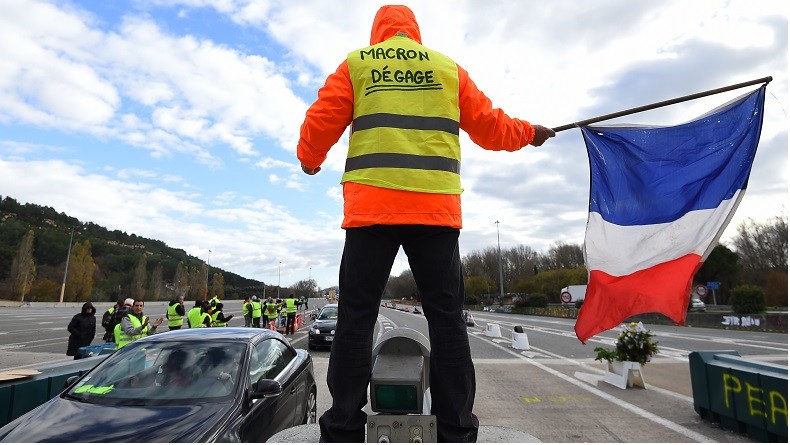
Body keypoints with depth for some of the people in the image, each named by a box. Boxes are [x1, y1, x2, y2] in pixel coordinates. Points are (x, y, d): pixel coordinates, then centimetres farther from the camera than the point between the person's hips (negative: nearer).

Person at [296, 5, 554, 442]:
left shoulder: (356, 65, 15)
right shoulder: (449, 69, 19)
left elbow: (320, 123, 10)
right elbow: (489, 126, 19)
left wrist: (310, 160, 30)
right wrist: (528, 133, 38)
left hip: (371, 207, -1)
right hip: (436, 210, 2)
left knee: (356, 318, 3)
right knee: (446, 319, 4)